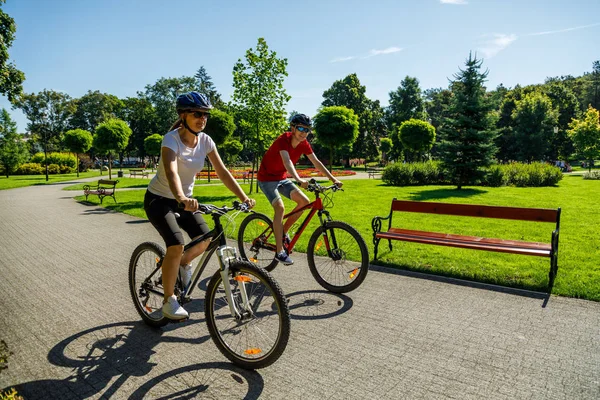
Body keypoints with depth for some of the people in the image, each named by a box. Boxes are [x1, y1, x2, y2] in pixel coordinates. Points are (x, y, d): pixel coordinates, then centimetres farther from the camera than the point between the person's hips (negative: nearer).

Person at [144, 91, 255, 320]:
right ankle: (169, 301, -2)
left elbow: (222, 172, -13)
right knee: (176, 245, -22)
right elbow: (171, 173, -42)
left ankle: (184, 263, 26)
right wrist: (181, 198, -62)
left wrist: (243, 197, -26)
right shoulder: (171, 139, -25)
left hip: (184, 199, 6)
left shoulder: (205, 141, -9)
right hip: (159, 199, -5)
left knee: (205, 240, -9)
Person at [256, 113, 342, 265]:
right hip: (267, 178, -7)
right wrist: (299, 180, -58)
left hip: (281, 178, 7)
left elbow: (316, 163, -4)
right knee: (280, 207, -24)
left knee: (304, 201, -6)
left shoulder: (304, 144, -6)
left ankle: (283, 232, 11)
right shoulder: (283, 140, -27)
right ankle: (280, 252, -18)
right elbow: (287, 161, -42)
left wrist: (333, 179, -10)